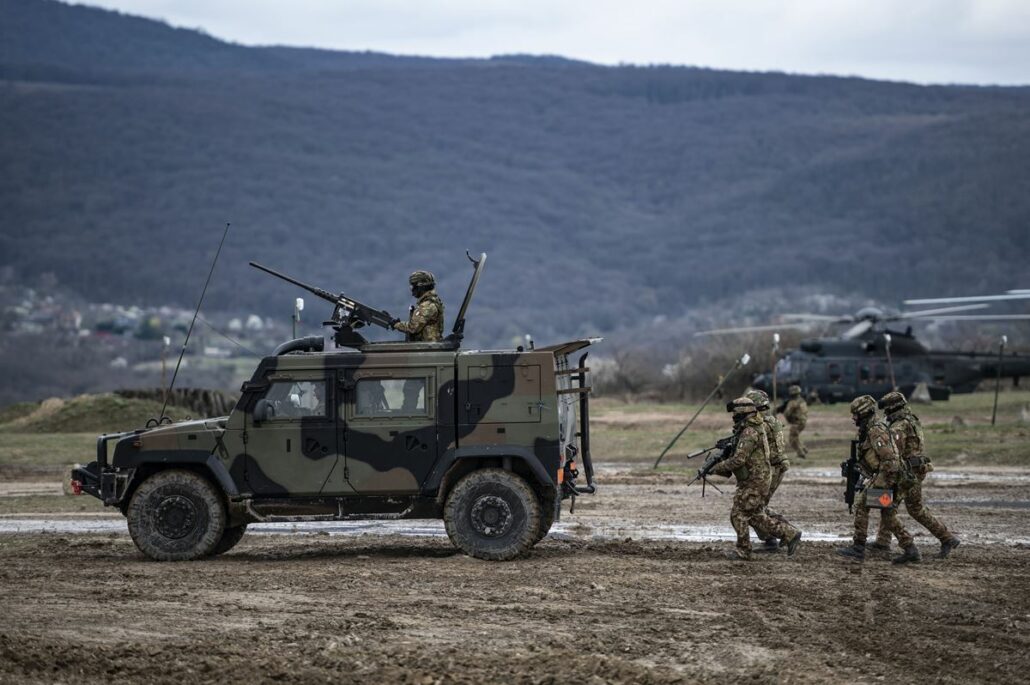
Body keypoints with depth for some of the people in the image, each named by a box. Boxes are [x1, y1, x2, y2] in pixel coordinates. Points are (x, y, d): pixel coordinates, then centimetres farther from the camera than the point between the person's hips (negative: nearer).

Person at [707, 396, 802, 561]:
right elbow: (740, 456, 21)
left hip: (753, 482, -10)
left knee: (739, 515, -3)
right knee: (756, 517, 14)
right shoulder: (750, 430, 14)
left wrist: (716, 468, -15)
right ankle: (790, 534, 13)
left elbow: (738, 460, -25)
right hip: (755, 481, 10)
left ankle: (743, 551, 4)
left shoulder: (749, 432, -19)